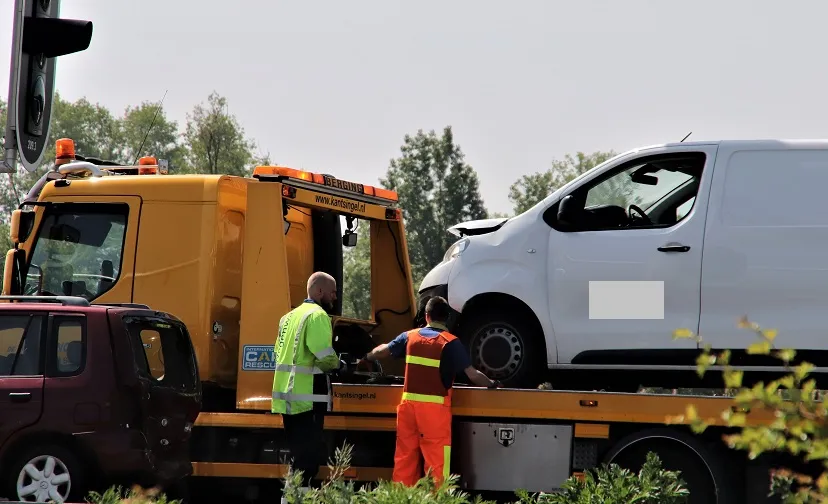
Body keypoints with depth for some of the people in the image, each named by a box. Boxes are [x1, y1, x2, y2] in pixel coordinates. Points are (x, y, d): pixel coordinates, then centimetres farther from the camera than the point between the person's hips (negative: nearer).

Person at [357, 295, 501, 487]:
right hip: (435, 407, -4)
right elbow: (473, 375, -8)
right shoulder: (451, 342, -6)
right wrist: (492, 384, 10)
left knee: (405, 457, 11)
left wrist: (366, 358, 43)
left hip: (408, 403, 4)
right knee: (436, 459, -3)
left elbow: (383, 350, 23)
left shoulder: (410, 337, 7)